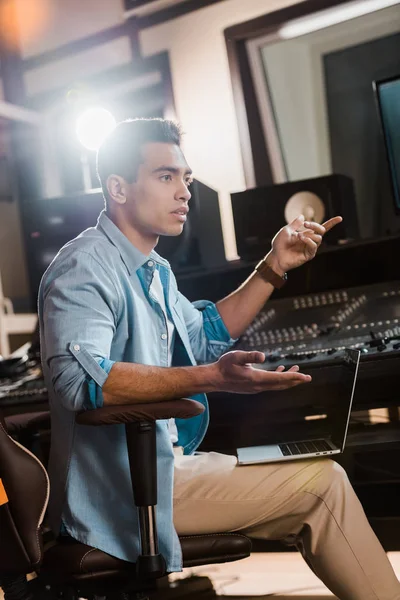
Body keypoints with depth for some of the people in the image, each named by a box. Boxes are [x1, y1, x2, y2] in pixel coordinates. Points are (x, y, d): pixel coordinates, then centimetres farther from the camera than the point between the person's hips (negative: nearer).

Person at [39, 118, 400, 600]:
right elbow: (81, 377, -33)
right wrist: (209, 378, -41)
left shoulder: (152, 270, 13)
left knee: (323, 484, 13)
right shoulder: (84, 267, -18)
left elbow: (205, 337, 24)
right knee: (324, 482, -9)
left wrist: (274, 268, 13)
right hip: (122, 487, -10)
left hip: (161, 461, 10)